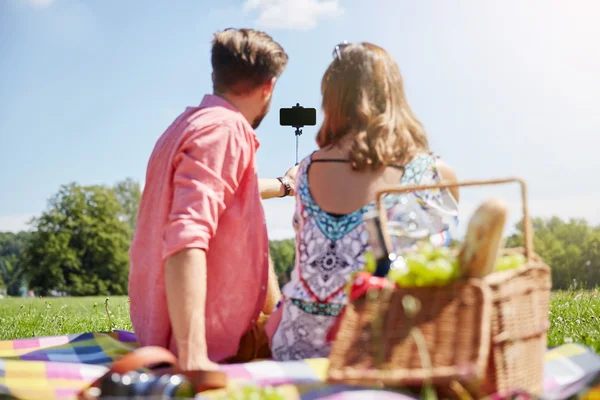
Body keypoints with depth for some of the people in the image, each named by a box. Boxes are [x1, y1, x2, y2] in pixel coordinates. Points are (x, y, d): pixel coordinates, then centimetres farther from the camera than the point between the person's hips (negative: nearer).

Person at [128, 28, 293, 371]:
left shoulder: (198, 121, 11)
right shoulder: (224, 130, -21)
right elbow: (186, 238, -36)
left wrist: (283, 185, 51)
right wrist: (194, 360, -42)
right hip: (207, 342, -10)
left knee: (257, 245, 29)